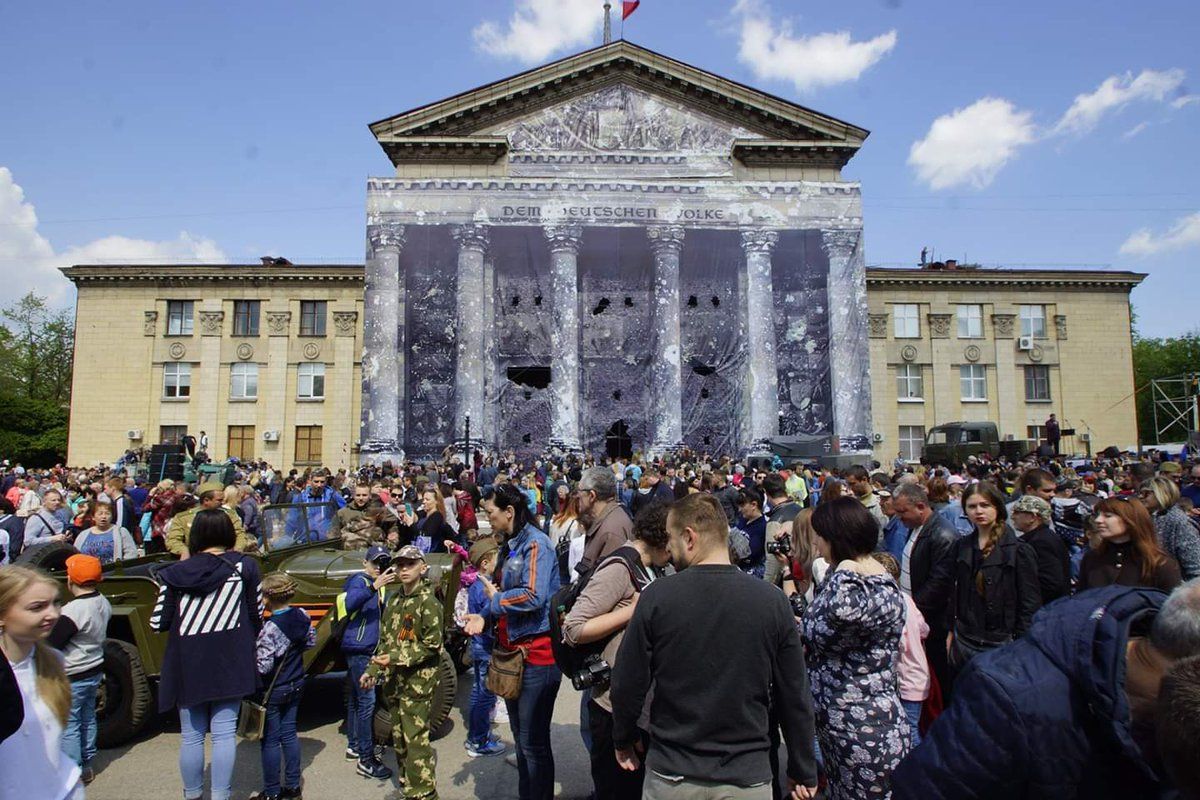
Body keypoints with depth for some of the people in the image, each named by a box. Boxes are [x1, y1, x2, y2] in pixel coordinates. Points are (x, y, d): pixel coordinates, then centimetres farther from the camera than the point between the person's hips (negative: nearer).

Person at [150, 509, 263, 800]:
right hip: (229, 663, -1)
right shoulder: (243, 566, -7)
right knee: (224, 733, 7)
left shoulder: (174, 573, -5)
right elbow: (257, 616, -2)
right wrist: (248, 644, 16)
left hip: (188, 665, 1)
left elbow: (158, 623, 0)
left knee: (192, 735, 14)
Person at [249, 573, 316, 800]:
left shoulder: (269, 628, -27)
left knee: (270, 741, 9)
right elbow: (311, 641, 7)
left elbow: (264, 666, -24)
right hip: (296, 686, 7)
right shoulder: (302, 616, -7)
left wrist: (251, 650, -10)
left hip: (273, 691, -6)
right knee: (289, 733, 18)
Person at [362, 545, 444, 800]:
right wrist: (373, 670, 11)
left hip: (418, 682, -7)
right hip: (394, 681, 7)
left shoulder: (428, 602, -12)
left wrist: (397, 658, -19)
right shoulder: (393, 600, 11)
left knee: (416, 741, -6)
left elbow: (431, 646, -15)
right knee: (399, 740, 15)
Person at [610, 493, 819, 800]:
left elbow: (627, 685, -8)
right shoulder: (773, 600, -12)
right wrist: (803, 772, 9)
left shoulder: (657, 596, -15)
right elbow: (795, 697, -5)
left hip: (671, 774, 0)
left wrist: (623, 740, 11)